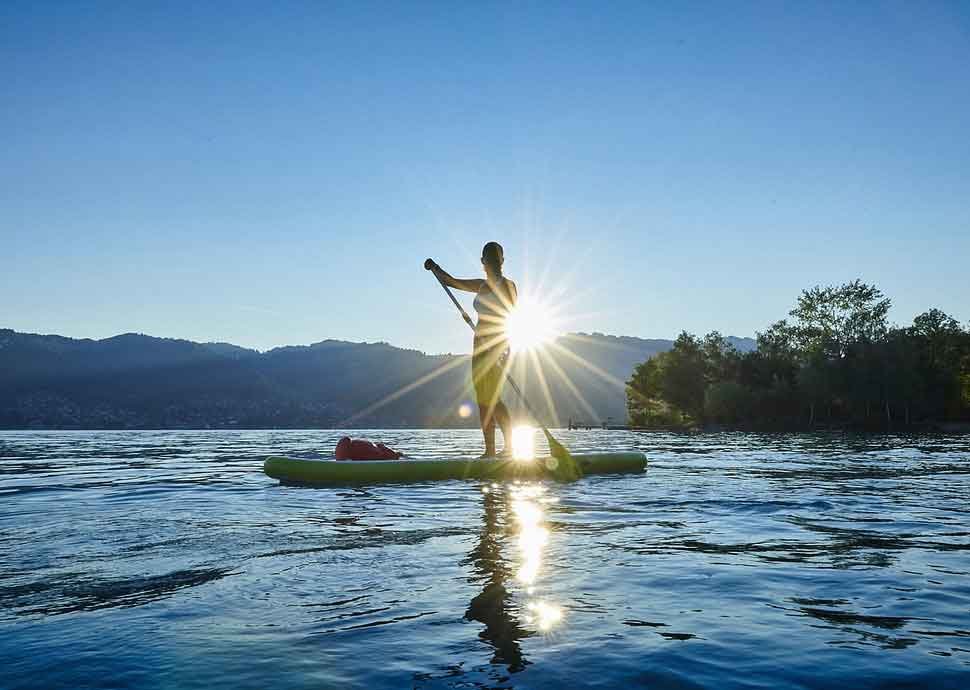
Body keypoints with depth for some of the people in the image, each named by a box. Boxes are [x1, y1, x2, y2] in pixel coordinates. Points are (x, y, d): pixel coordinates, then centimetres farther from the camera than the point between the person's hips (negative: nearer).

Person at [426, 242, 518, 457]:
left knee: (491, 400, -15)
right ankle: (490, 451, 8)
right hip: (480, 345, 8)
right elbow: (450, 281, 26)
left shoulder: (507, 285, -3)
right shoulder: (481, 286, 18)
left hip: (496, 345, -8)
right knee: (483, 401, 5)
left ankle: (509, 447, -10)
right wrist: (435, 268, 11)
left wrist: (508, 350, -19)